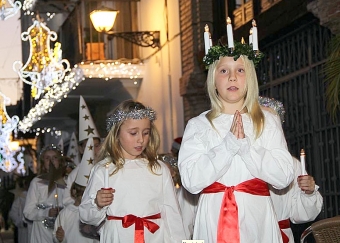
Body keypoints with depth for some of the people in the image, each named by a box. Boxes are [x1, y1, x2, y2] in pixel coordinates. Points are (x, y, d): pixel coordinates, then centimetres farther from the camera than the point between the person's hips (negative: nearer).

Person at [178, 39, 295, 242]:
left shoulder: (268, 121, 6)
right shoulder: (198, 125, 3)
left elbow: (284, 176, -4)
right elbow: (191, 181, -9)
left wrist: (245, 145, -12)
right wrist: (229, 144, -14)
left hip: (257, 220, 1)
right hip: (214, 221, -1)